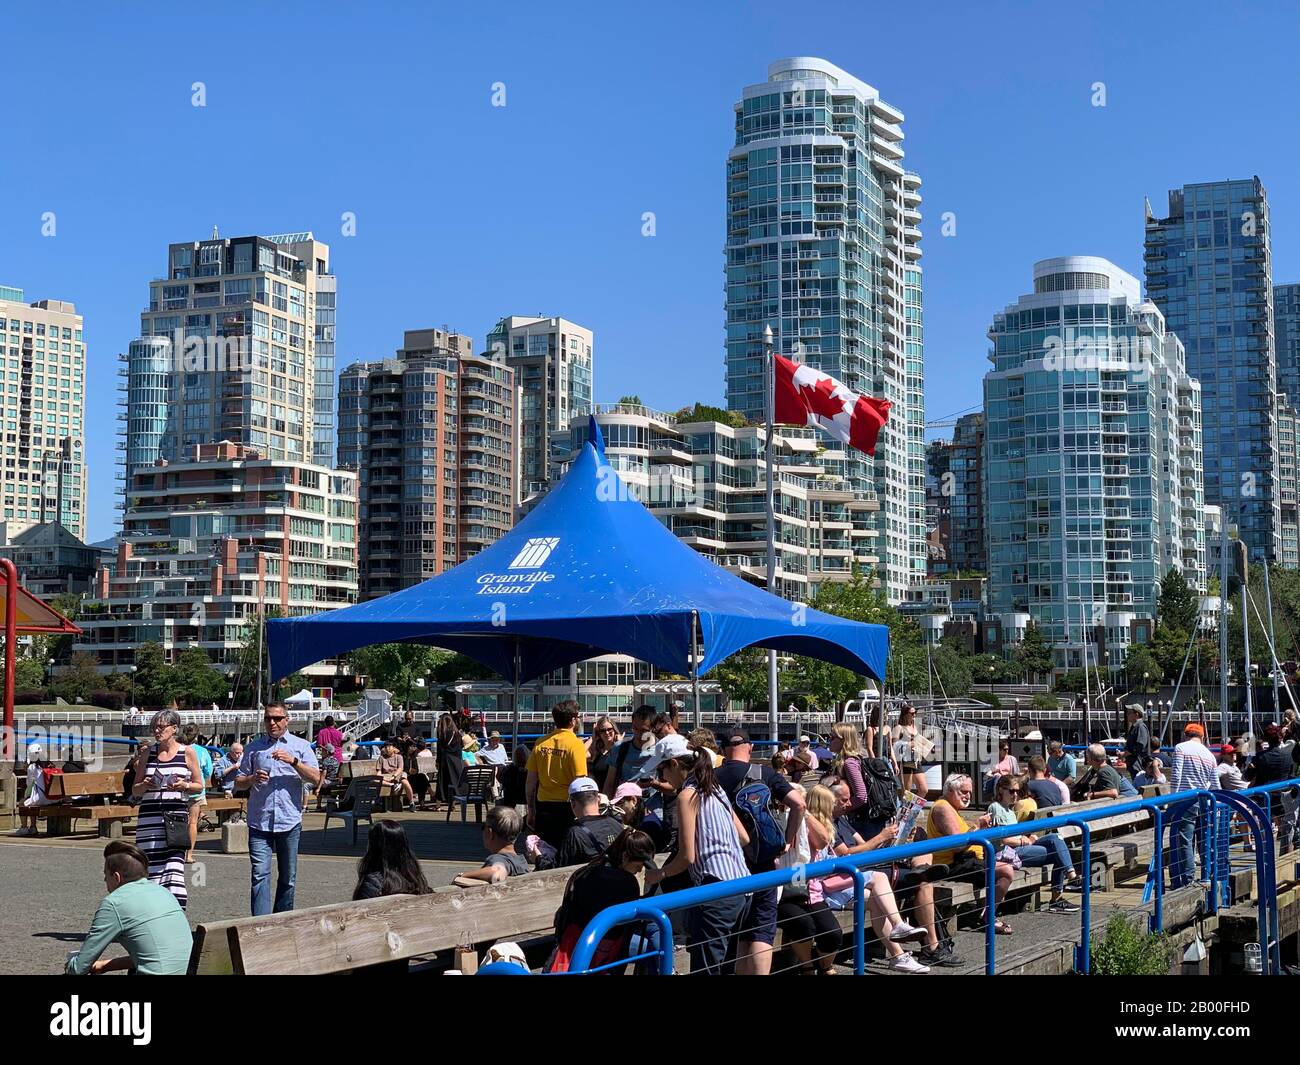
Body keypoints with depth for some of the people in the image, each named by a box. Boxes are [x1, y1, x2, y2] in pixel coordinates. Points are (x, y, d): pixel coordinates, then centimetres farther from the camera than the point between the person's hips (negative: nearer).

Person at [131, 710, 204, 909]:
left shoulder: (187, 753, 5)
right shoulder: (148, 753, 12)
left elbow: (199, 785, 10)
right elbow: (135, 790, 14)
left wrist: (184, 785, -10)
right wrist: (145, 785, -7)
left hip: (177, 813, -3)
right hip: (150, 815, 3)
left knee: (174, 865, -13)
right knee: (151, 867, -2)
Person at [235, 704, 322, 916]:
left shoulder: (301, 746, 7)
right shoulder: (253, 748, 11)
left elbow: (316, 780, -4)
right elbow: (238, 784, 13)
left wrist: (293, 761, -16)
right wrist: (252, 779, -8)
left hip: (289, 821, 0)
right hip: (259, 822, 0)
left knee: (288, 878, 8)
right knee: (260, 875, -10)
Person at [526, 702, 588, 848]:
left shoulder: (541, 744, 4)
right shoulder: (575, 744, -9)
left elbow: (531, 782, 8)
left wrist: (531, 811, 17)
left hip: (543, 807, 4)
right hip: (566, 807, -4)